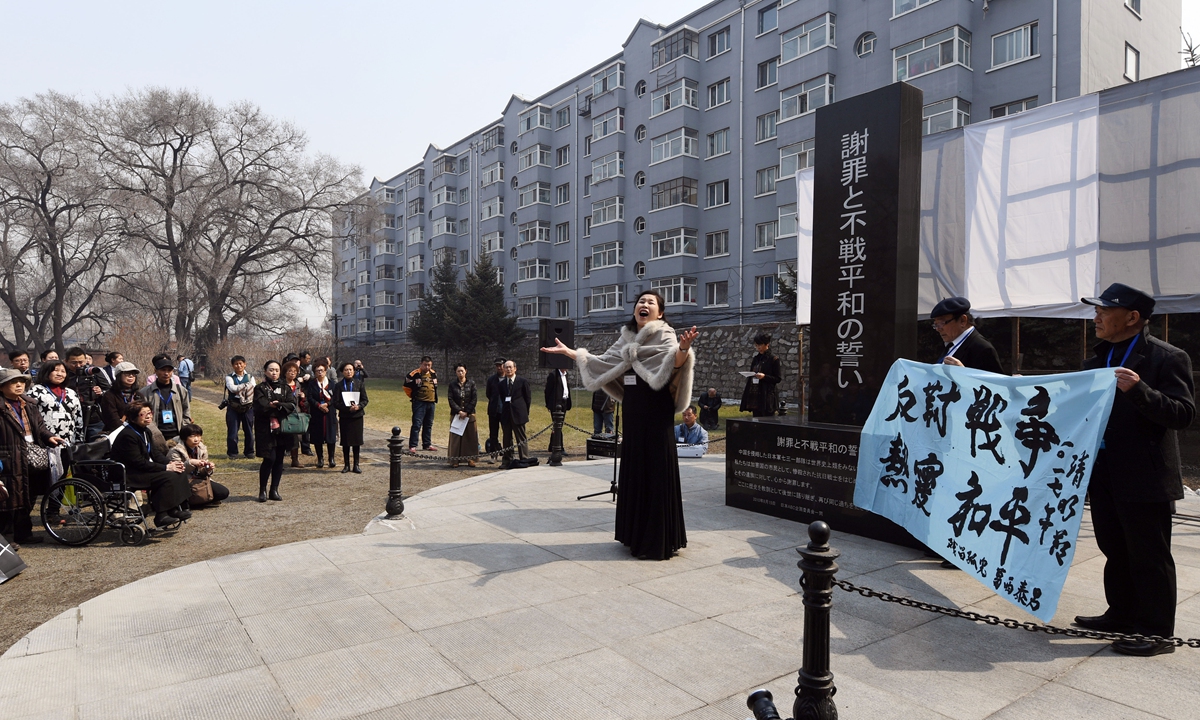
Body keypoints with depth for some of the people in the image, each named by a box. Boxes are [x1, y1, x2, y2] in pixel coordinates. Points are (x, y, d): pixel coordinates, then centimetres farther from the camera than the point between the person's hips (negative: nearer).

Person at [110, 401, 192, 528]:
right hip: (129, 475, -10)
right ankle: (161, 515, -19)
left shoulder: (145, 431, 9)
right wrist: (166, 467, -23)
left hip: (144, 470, 10)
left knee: (178, 471, -4)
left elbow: (155, 453, 10)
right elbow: (138, 463, -24)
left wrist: (171, 463, -9)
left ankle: (175, 509, -3)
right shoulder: (128, 435, -21)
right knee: (168, 477, -24)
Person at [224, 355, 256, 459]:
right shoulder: (229, 377, 3)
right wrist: (246, 385, -12)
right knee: (232, 431, 2)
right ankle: (232, 452, 14)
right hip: (233, 408, -1)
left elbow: (254, 391, -4)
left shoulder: (250, 377, 8)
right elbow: (232, 388, -15)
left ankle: (249, 452, 19)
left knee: (249, 430, 7)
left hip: (248, 407, 1)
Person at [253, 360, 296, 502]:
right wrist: (282, 407, -9)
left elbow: (292, 405, -3)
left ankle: (274, 490, 14)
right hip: (266, 429, -4)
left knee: (279, 459, 4)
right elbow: (261, 407, -14)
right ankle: (262, 490, 6)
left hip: (283, 428, 4)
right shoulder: (260, 388, 1)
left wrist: (276, 405, -16)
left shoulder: (285, 388, 12)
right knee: (269, 459, -9)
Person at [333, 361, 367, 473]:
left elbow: (365, 400, 3)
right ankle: (346, 465, 15)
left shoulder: (359, 384, 3)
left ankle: (356, 465, 12)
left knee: (357, 441, 3)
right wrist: (348, 408, -18)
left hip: (357, 416, 1)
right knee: (345, 442, 4)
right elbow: (336, 403, -4)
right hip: (344, 417, -1)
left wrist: (358, 406, -17)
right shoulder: (338, 386, 0)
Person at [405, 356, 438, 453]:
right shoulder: (415, 374, -10)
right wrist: (413, 396, 3)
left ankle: (427, 444, 22)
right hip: (419, 403, -6)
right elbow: (406, 386, -1)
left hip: (431, 403, 6)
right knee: (417, 424, -9)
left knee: (428, 425, 13)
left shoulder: (434, 374, 9)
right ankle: (412, 446, -6)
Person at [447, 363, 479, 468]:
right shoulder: (452, 384, 4)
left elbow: (475, 399, -1)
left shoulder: (471, 383, 3)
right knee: (455, 437, -1)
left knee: (470, 436, 0)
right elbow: (450, 399, -1)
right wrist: (459, 411, -11)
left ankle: (470, 458, 7)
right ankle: (454, 459, 5)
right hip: (456, 414, 0)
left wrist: (466, 412, -8)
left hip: (469, 414, 0)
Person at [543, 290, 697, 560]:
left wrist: (683, 349, -47)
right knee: (634, 468, 11)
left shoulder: (666, 336, -7)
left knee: (656, 469, -4)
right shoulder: (627, 339, 12)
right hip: (632, 411, 7)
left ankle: (659, 540, 6)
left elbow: (674, 365, -26)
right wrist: (568, 351, 23)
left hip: (656, 412, -7)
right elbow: (601, 363, 21)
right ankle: (636, 533, 24)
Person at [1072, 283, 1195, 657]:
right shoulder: (1100, 357, 11)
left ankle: (1157, 632, 17)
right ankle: (1122, 615, 33)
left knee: (1149, 557, 4)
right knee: (1115, 551, 18)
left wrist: (1139, 390, -32)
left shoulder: (1167, 358, -11)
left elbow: (1183, 414, -18)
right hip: (1103, 474, 7)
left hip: (1144, 478, -7)